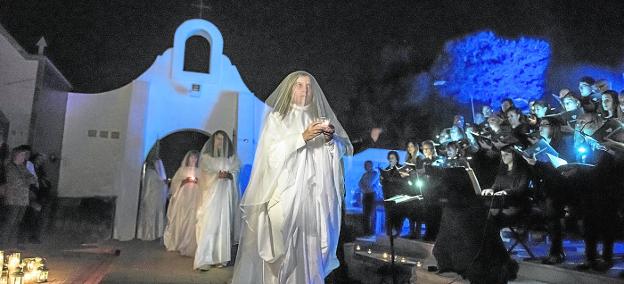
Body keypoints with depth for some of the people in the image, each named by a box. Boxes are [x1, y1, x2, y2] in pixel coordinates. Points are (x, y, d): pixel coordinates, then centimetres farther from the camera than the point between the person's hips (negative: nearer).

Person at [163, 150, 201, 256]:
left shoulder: (200, 172, 12)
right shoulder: (182, 170, 12)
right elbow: (174, 183, 7)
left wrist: (198, 182, -9)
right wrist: (183, 181, -8)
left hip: (194, 201, 0)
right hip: (181, 199, 0)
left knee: (191, 222, -5)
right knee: (179, 221, -1)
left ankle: (189, 246, -1)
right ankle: (175, 244, 10)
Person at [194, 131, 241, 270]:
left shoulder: (231, 157, 15)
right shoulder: (206, 157, 11)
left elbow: (236, 173, 7)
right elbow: (205, 174, 1)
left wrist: (228, 174, -14)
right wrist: (217, 174, -15)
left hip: (226, 195, 2)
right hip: (211, 193, -2)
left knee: (224, 224, 0)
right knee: (208, 224, -11)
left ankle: (221, 258, 4)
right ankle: (203, 260, -14)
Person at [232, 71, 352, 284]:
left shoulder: (321, 117, 17)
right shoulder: (276, 117, 9)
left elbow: (346, 148, 13)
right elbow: (272, 151, -7)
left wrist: (332, 138, -8)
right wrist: (303, 137, -16)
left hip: (313, 194, 3)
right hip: (284, 193, -2)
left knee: (309, 246, -2)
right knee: (281, 244, -12)